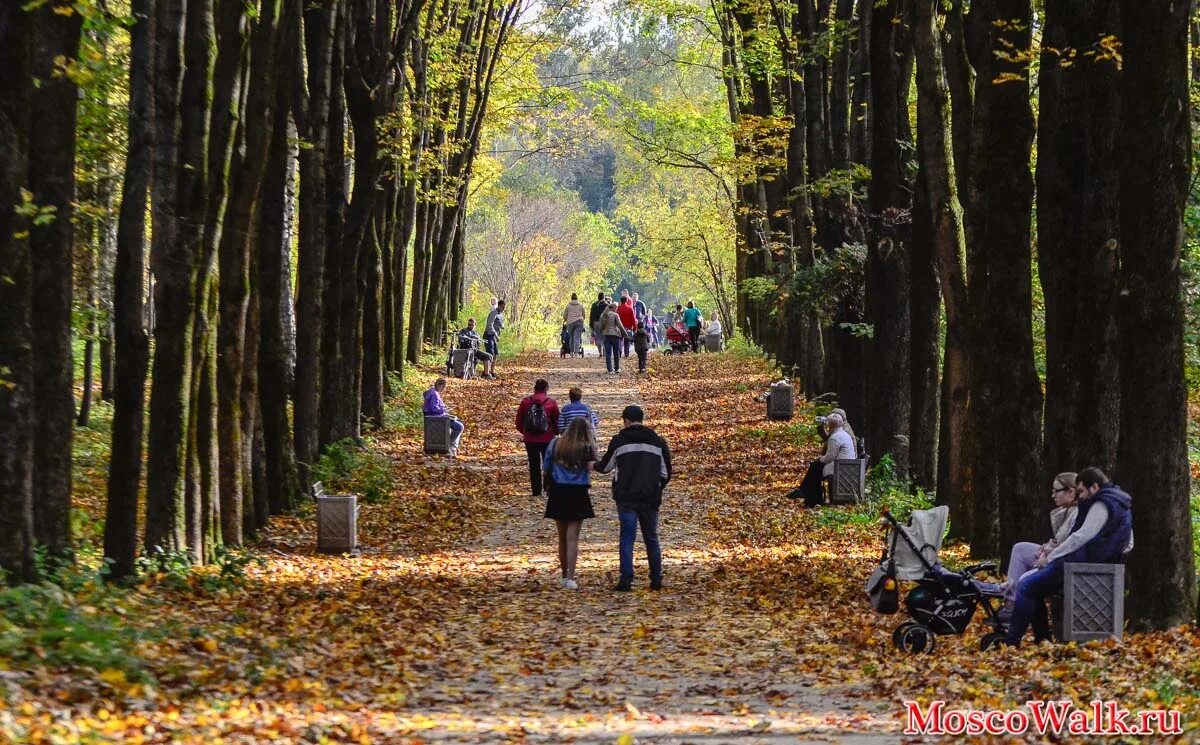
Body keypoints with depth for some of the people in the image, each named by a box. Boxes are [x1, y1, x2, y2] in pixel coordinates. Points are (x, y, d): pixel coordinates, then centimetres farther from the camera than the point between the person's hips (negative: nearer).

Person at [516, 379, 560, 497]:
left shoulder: (525, 402, -3)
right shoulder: (551, 403, -7)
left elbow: (519, 421, 2)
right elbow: (557, 421, -1)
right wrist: (555, 431, 19)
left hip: (530, 439, 1)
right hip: (547, 439, -1)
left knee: (534, 465, 10)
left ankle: (536, 490, 9)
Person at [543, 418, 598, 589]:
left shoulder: (555, 444, 3)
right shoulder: (586, 448, -7)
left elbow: (545, 467, 5)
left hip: (557, 493, 3)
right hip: (578, 493, -3)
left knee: (562, 537, 15)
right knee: (573, 538, -2)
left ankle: (564, 576, 23)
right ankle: (570, 579, -8)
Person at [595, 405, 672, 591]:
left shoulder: (619, 441, -2)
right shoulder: (658, 442, 5)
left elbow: (605, 466, 10)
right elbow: (666, 473, 8)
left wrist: (594, 465, 32)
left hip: (626, 498, -2)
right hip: (650, 499, 2)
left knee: (627, 539, -1)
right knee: (651, 538, 13)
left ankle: (626, 580, -8)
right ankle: (656, 579, 14)